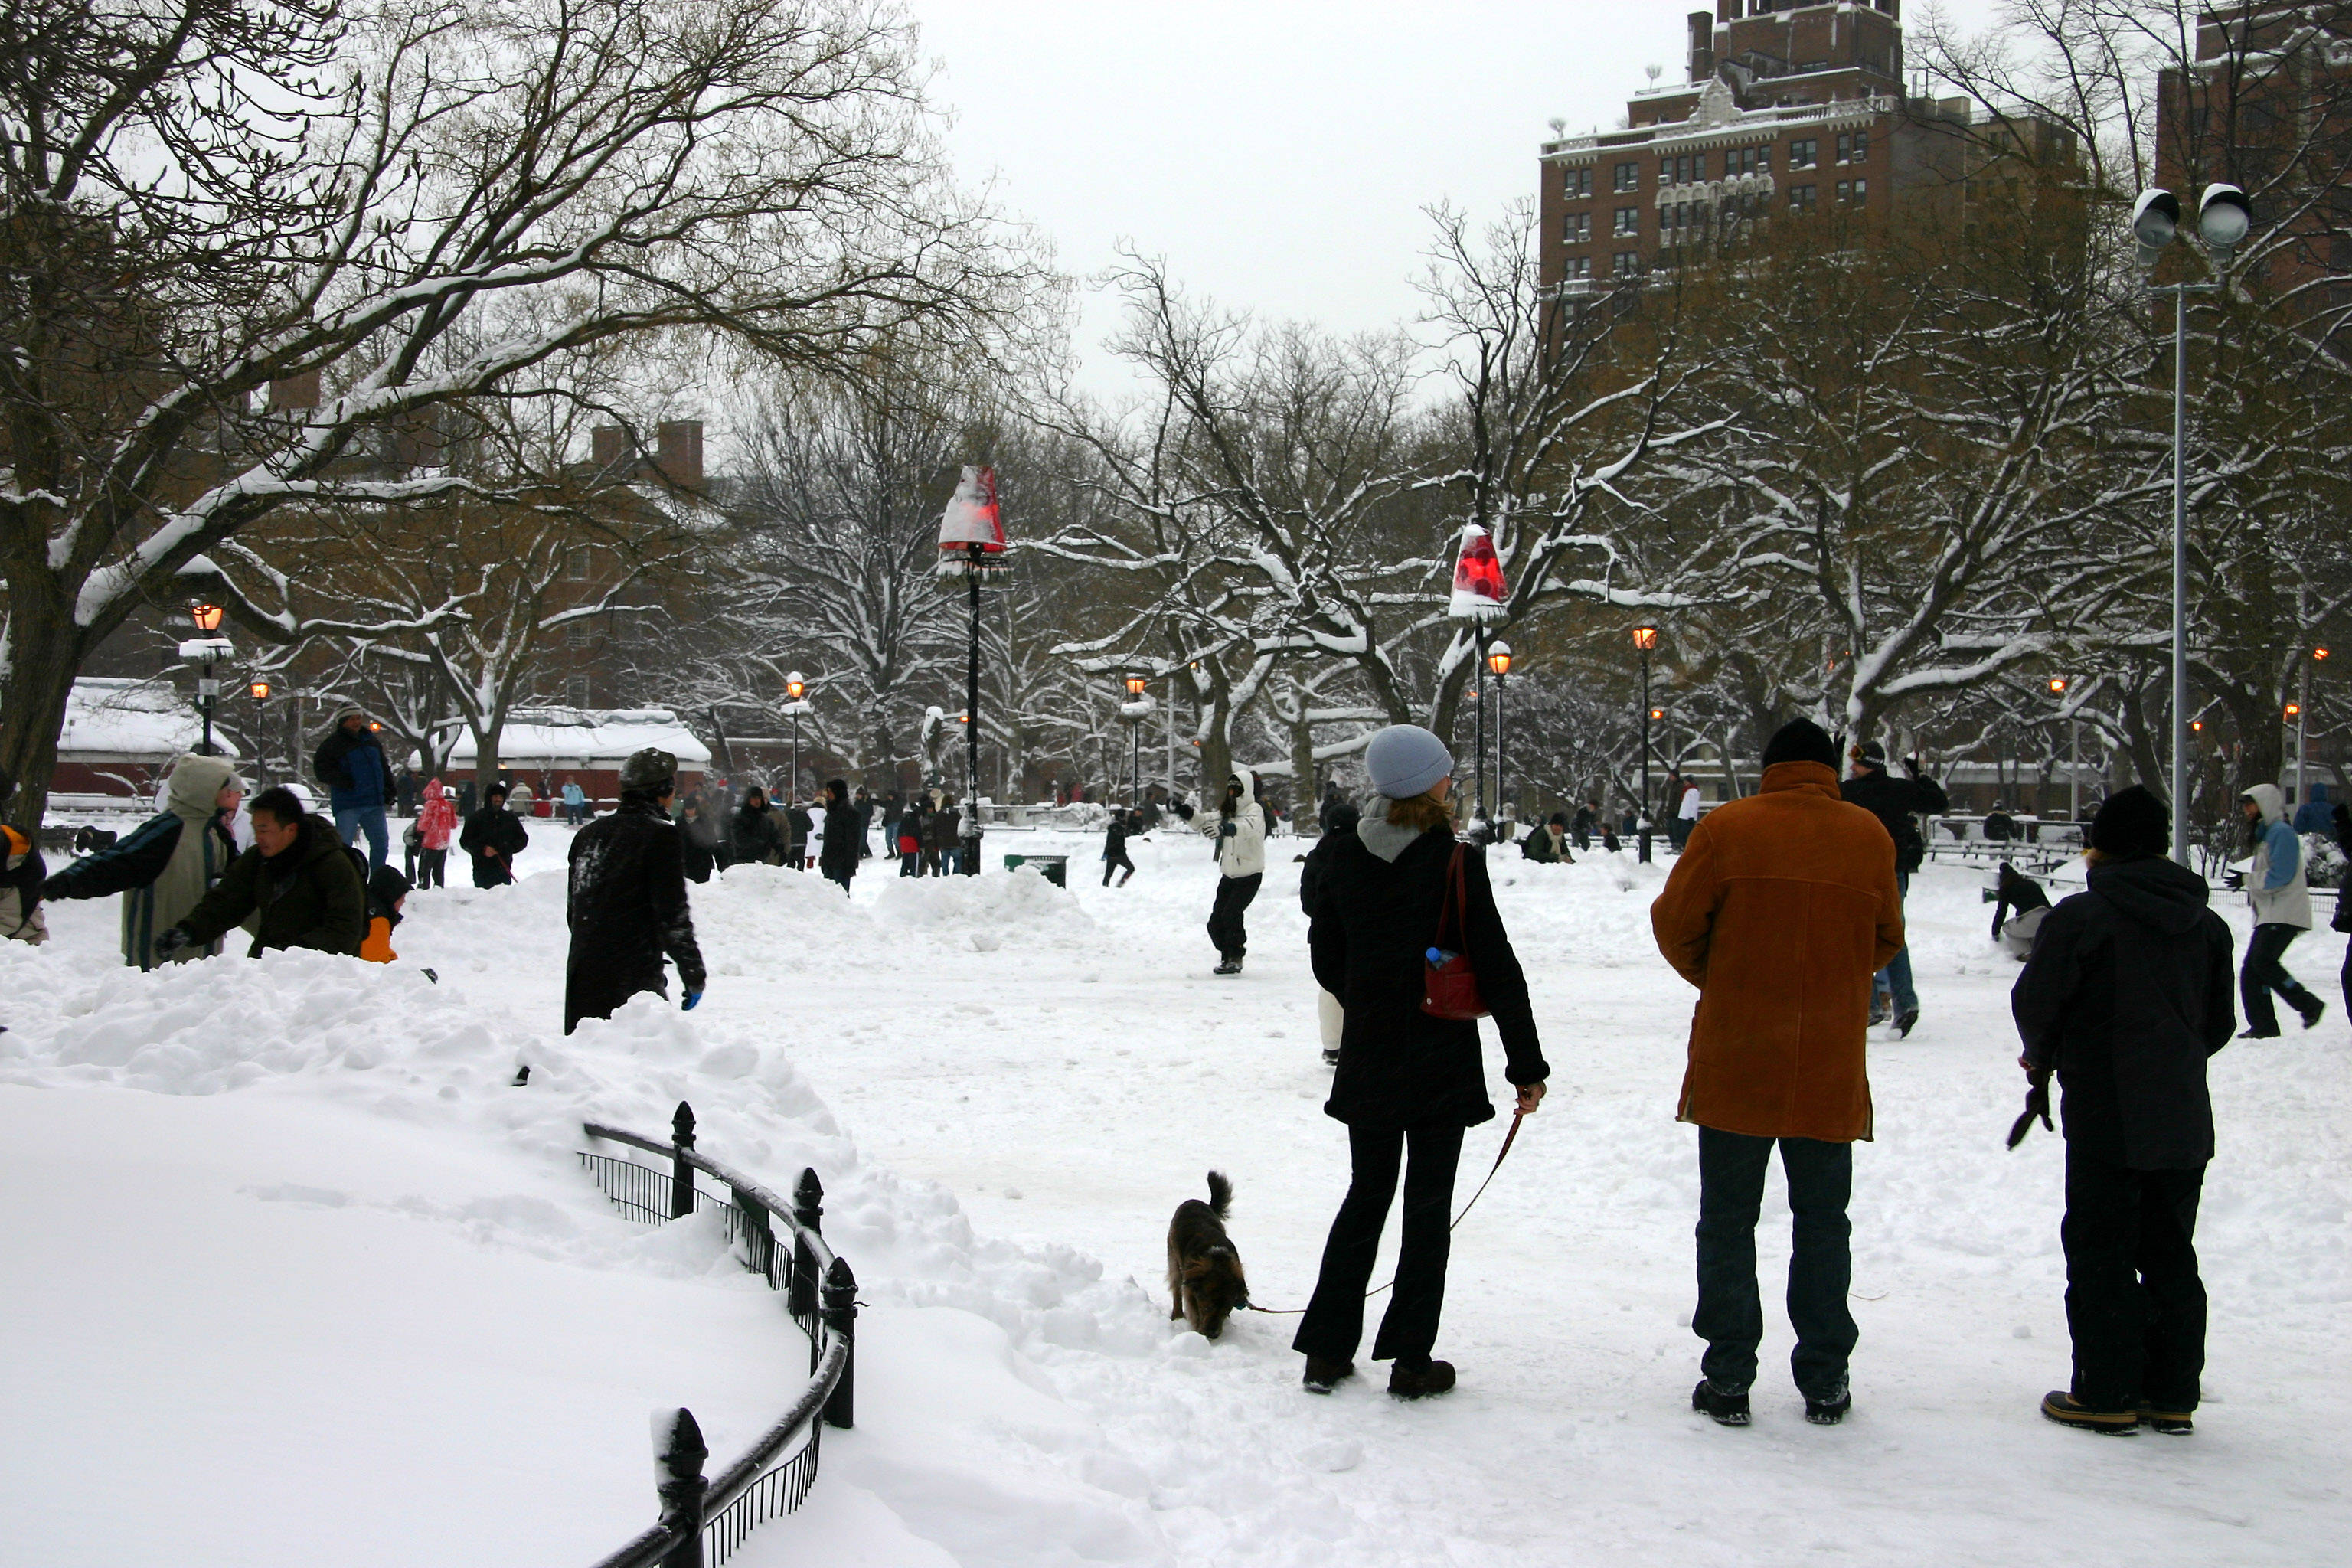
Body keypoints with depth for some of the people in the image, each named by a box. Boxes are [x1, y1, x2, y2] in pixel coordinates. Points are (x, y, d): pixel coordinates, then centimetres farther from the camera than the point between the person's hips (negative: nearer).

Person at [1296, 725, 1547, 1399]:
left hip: (1367, 1060, 4)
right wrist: (1527, 1065, -6)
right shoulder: (1456, 862, -13)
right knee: (1428, 1204, 5)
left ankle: (1325, 1351, 14)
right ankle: (1411, 1361, 7)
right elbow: (1498, 969, -11)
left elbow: (1325, 956, 9)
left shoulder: (1343, 857, 1)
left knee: (1366, 1194, 15)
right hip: (1440, 1064, -4)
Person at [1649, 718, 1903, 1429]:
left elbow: (1675, 923, -3)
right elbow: (1886, 940, 10)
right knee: (1821, 1222, 12)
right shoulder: (1869, 836, 0)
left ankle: (1727, 1381, 8)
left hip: (1734, 1063, -1)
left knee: (1727, 1221, 7)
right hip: (1830, 1069, 2)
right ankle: (1824, 1383, 15)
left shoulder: (1727, 828, -6)